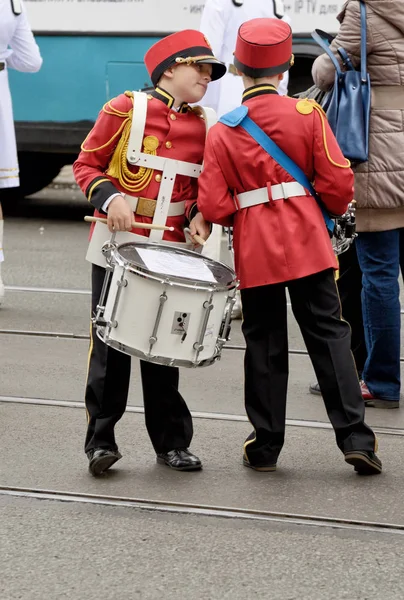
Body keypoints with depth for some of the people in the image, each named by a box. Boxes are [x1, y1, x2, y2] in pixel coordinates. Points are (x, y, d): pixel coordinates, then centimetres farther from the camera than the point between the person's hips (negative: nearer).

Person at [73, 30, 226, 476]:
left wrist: (197, 216, -2)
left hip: (169, 249, 4)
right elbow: (86, 165, -1)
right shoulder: (125, 110, -4)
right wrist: (110, 198, -18)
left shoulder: (204, 127, 9)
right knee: (111, 343, -2)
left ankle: (172, 442, 15)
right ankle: (100, 440, 5)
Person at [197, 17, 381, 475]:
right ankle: (355, 439, 0)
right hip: (307, 242, 0)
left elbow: (213, 206, -6)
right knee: (328, 335, 4)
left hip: (254, 249, 0)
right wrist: (335, 209, 15)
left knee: (265, 346, 9)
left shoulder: (222, 131, -2)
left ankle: (265, 446, 12)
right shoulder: (307, 114, -4)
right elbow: (337, 181, -6)